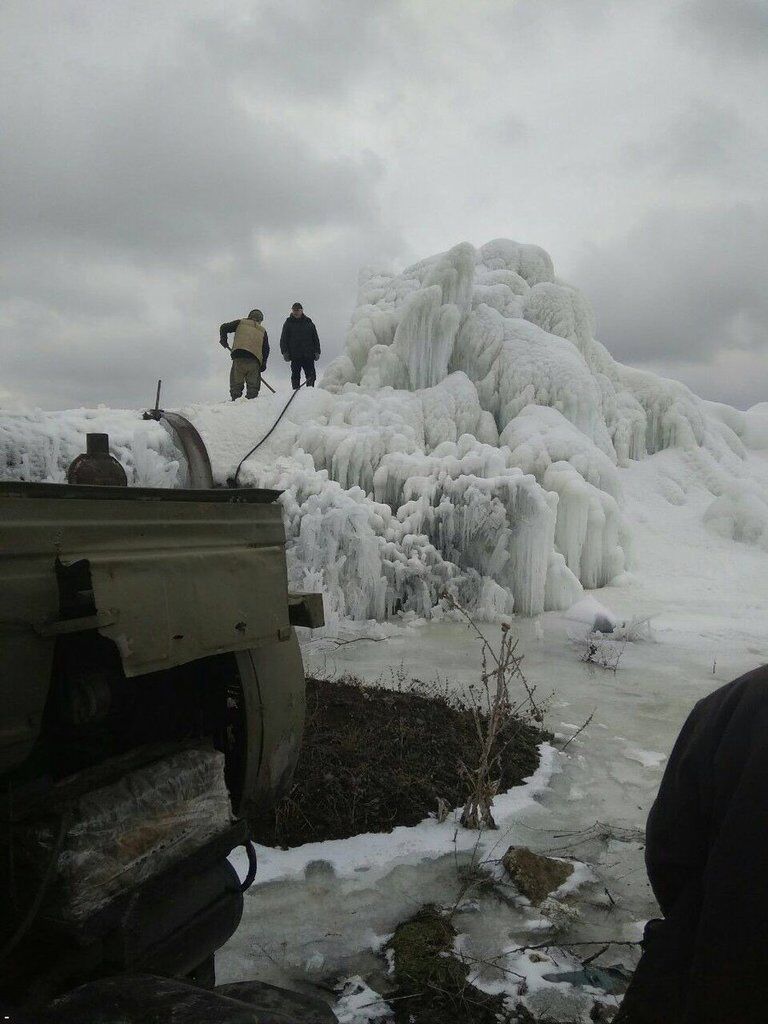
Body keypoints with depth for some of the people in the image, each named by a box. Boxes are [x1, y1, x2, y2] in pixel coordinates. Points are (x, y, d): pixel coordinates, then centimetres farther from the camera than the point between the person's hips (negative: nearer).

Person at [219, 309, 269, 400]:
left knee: (236, 383, 0)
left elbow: (224, 328, 15)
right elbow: (266, 349, 17)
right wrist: (263, 364, 20)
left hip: (239, 356, -1)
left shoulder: (240, 323, 19)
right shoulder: (262, 331, 23)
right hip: (254, 360, 1)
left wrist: (223, 340, 27)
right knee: (253, 385, 5)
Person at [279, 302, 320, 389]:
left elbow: (315, 339, 14)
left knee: (311, 376, -2)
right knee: (295, 376, 3)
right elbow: (283, 340, 6)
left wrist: (317, 352, 5)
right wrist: (285, 352, -6)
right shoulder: (288, 323, 8)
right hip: (295, 356, -1)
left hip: (308, 356, 1)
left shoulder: (308, 322, 12)